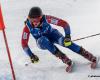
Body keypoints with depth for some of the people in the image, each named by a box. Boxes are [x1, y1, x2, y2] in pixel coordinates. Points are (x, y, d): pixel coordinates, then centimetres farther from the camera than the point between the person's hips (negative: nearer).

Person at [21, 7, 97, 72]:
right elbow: (24, 43, -18)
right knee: (44, 40, -36)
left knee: (65, 41, -31)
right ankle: (67, 61, -33)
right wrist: (31, 55, -24)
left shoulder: (46, 18, -32)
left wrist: (67, 36, -43)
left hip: (52, 34, -1)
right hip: (42, 42, 1)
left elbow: (64, 23, -31)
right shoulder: (27, 27, -28)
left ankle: (92, 58, -27)